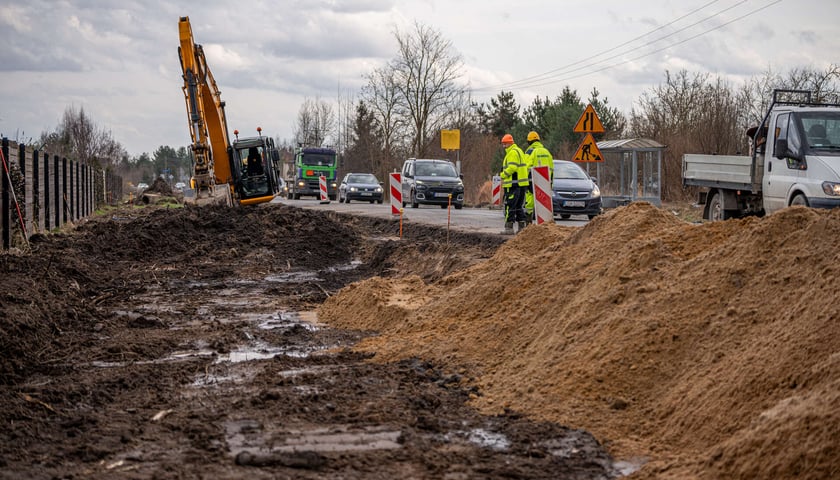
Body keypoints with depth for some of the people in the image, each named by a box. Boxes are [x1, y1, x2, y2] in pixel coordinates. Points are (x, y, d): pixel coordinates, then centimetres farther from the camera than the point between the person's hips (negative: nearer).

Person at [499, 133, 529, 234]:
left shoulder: (512, 152, -12)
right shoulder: (519, 151, 21)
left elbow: (512, 168, -22)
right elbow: (525, 166, 22)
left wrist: (503, 174, -10)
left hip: (513, 184, -10)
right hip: (522, 184, 10)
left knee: (509, 206, -8)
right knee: (518, 206, 15)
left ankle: (509, 227, -10)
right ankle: (522, 227, 13)